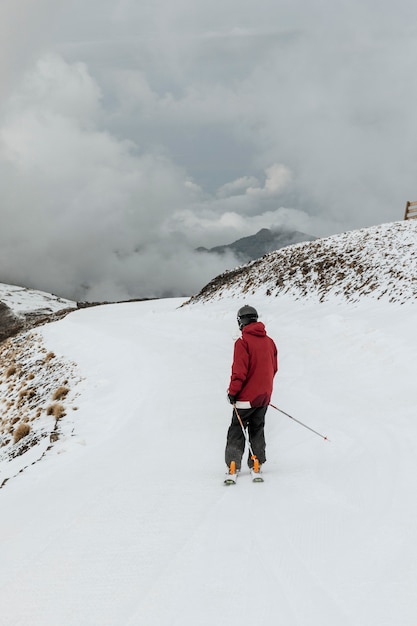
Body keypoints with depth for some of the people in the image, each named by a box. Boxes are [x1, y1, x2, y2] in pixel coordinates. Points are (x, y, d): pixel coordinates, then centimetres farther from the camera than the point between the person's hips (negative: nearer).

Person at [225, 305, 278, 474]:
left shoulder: (243, 342, -14)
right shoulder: (269, 341, 6)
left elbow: (239, 371, -18)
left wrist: (232, 391, -9)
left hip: (247, 395, -6)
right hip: (265, 395, 6)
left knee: (237, 429, 1)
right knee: (257, 429, 16)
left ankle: (233, 464, -5)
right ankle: (257, 462, 16)